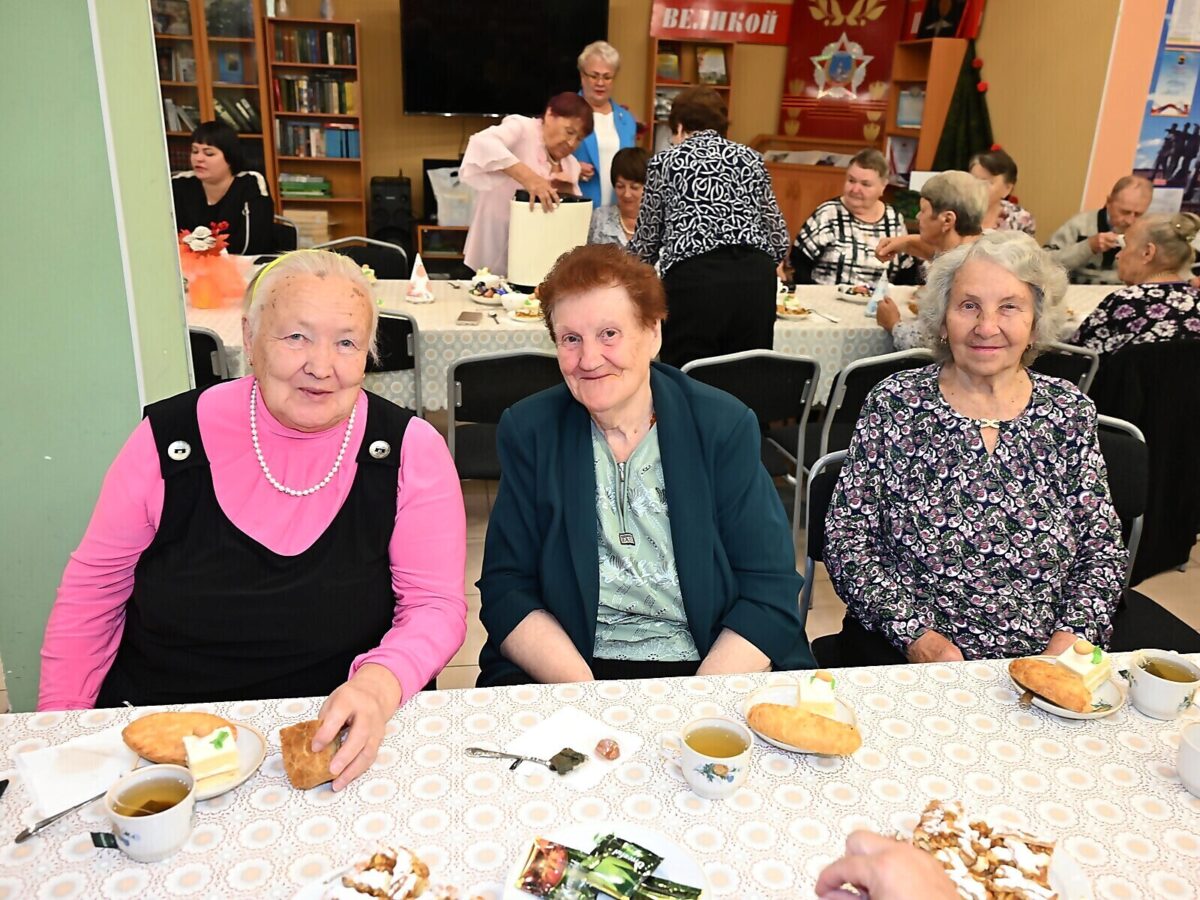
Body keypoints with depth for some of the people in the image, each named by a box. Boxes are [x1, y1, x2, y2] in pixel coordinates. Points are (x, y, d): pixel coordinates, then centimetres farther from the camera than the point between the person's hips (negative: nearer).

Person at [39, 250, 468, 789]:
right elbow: (91, 591, 4)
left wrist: (378, 684, -28)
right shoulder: (169, 438, -6)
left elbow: (435, 606, -9)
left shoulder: (410, 451, -9)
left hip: (333, 739, -2)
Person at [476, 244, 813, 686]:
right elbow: (506, 591, -1)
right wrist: (587, 697, -17)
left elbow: (770, 592, -4)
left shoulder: (724, 427, -1)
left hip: (715, 670, 0)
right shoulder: (528, 432, 2)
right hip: (570, 671, 0)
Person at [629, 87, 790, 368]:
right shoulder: (750, 159, 20)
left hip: (695, 278, -3)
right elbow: (779, 239, 17)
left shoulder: (665, 160, 14)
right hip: (755, 276, 3)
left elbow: (647, 239, 20)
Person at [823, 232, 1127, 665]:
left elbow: (1103, 550, 9)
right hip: (907, 657, -2)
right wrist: (916, 635, -12)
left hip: (1044, 662, 2)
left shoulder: (1070, 412, 6)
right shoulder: (893, 405, -1)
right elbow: (846, 543, -3)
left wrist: (1071, 638, -6)